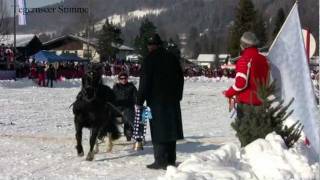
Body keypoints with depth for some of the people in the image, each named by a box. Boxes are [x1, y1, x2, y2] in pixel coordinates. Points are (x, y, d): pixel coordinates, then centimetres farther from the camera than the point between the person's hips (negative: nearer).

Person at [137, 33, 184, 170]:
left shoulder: (150, 59, -8)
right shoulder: (172, 58, 11)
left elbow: (144, 81, -10)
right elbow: (180, 78, 17)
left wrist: (140, 100, -5)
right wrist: (178, 96, 23)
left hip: (156, 100, -6)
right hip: (172, 100, 6)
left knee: (158, 131, -4)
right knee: (170, 127, 11)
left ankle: (160, 161, -5)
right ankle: (171, 160, 16)